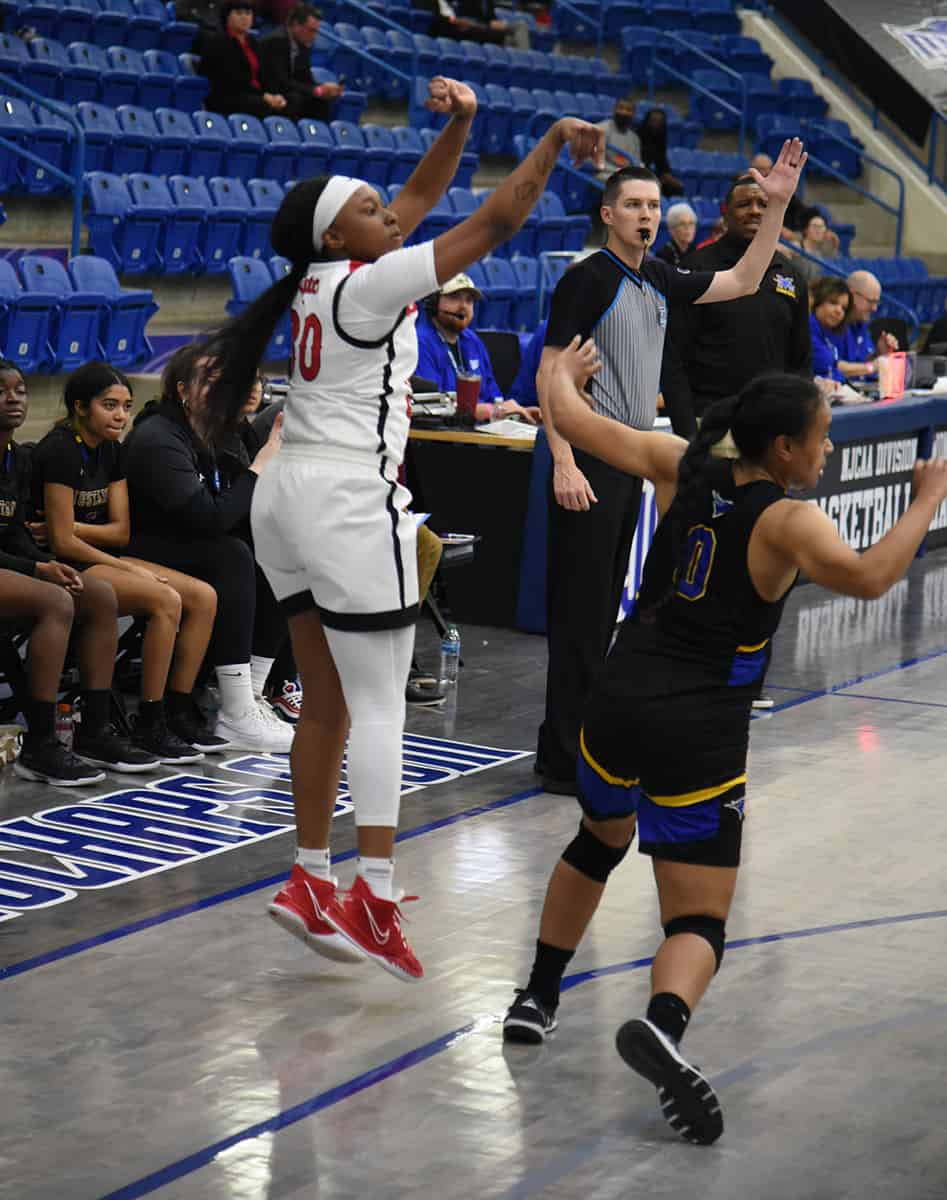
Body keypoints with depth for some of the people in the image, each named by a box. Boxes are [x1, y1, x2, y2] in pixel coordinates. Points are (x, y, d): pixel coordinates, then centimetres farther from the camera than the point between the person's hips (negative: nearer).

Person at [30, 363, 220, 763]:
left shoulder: (111, 450, 11)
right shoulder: (60, 451, -15)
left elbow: (120, 531, 6)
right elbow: (63, 542, -18)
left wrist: (69, 525, -11)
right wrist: (128, 569, -15)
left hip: (103, 560, 9)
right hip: (67, 568, -9)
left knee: (203, 597, -6)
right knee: (166, 600, -28)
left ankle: (178, 714, -2)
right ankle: (149, 726, -21)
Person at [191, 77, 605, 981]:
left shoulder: (325, 277, 12)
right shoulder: (368, 285, -11)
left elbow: (419, 199, 21)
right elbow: (493, 225, -12)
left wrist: (460, 123, 10)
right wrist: (555, 141, -4)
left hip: (289, 495, 9)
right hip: (348, 503, -9)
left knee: (325, 701, 13)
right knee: (378, 704, -8)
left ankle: (310, 881, 16)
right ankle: (372, 899, -13)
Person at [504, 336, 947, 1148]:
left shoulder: (682, 467, 5)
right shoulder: (787, 520, -9)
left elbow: (574, 421, 11)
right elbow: (867, 578, -27)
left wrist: (563, 374, 33)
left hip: (619, 707, 6)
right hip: (700, 735, -5)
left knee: (601, 838, 35)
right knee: (698, 922, -3)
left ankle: (537, 1000, 41)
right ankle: (661, 1026, -36)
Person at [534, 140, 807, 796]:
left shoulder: (659, 280, 12)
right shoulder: (588, 278, -10)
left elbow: (741, 282, 20)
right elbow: (550, 375, -13)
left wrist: (778, 205, 11)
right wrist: (564, 464, -20)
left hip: (632, 461, 8)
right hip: (589, 464, -8)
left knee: (604, 608, 13)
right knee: (580, 612, -7)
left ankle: (586, 740, 22)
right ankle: (565, 760, -3)